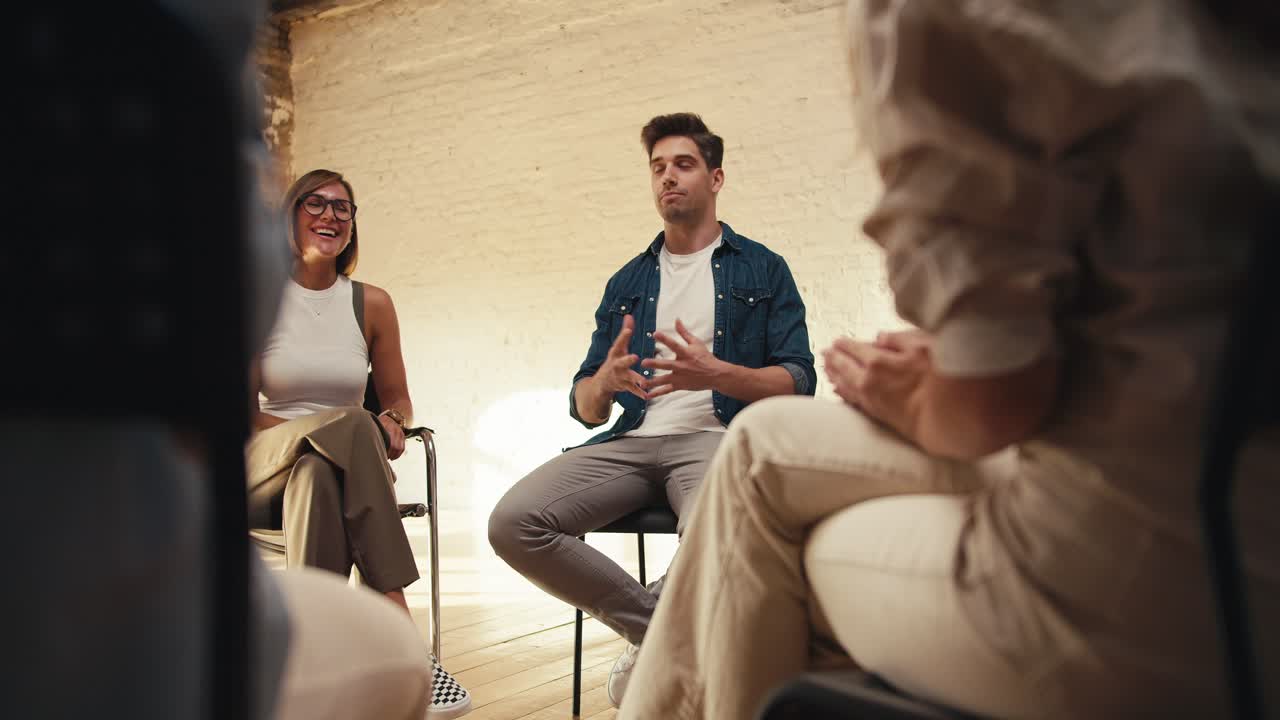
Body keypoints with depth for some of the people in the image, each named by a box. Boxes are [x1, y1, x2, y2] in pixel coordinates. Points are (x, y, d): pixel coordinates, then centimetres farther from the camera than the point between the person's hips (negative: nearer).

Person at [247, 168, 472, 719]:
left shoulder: (372, 304, 10)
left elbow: (395, 397, 16)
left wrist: (392, 422, -10)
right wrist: (333, 430, -19)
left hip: (337, 463, 2)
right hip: (267, 465, -2)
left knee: (318, 475, -36)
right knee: (350, 427, -35)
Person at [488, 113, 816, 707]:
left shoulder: (762, 270, 13)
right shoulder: (627, 283, 22)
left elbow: (799, 383, 1)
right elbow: (585, 407, 17)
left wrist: (714, 373, -17)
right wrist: (606, 381, -8)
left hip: (718, 436, -4)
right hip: (632, 441, 4)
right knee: (512, 524, -22)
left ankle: (657, 640, -6)